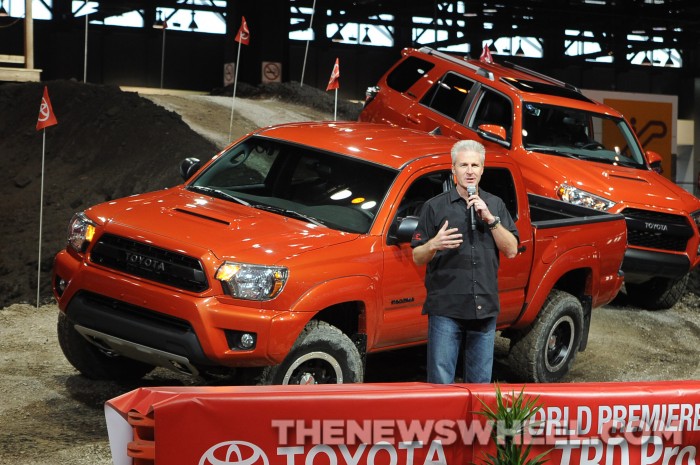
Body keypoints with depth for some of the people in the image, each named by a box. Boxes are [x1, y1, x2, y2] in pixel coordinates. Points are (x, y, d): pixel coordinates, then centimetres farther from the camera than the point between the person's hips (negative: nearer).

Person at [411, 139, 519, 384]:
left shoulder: (495, 205, 13)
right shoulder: (435, 206, 5)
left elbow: (511, 251, 4)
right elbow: (417, 258, 2)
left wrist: (491, 219, -8)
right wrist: (434, 245, -20)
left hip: (485, 308, 3)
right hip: (446, 308, -3)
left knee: (480, 382, 10)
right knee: (441, 382, -4)